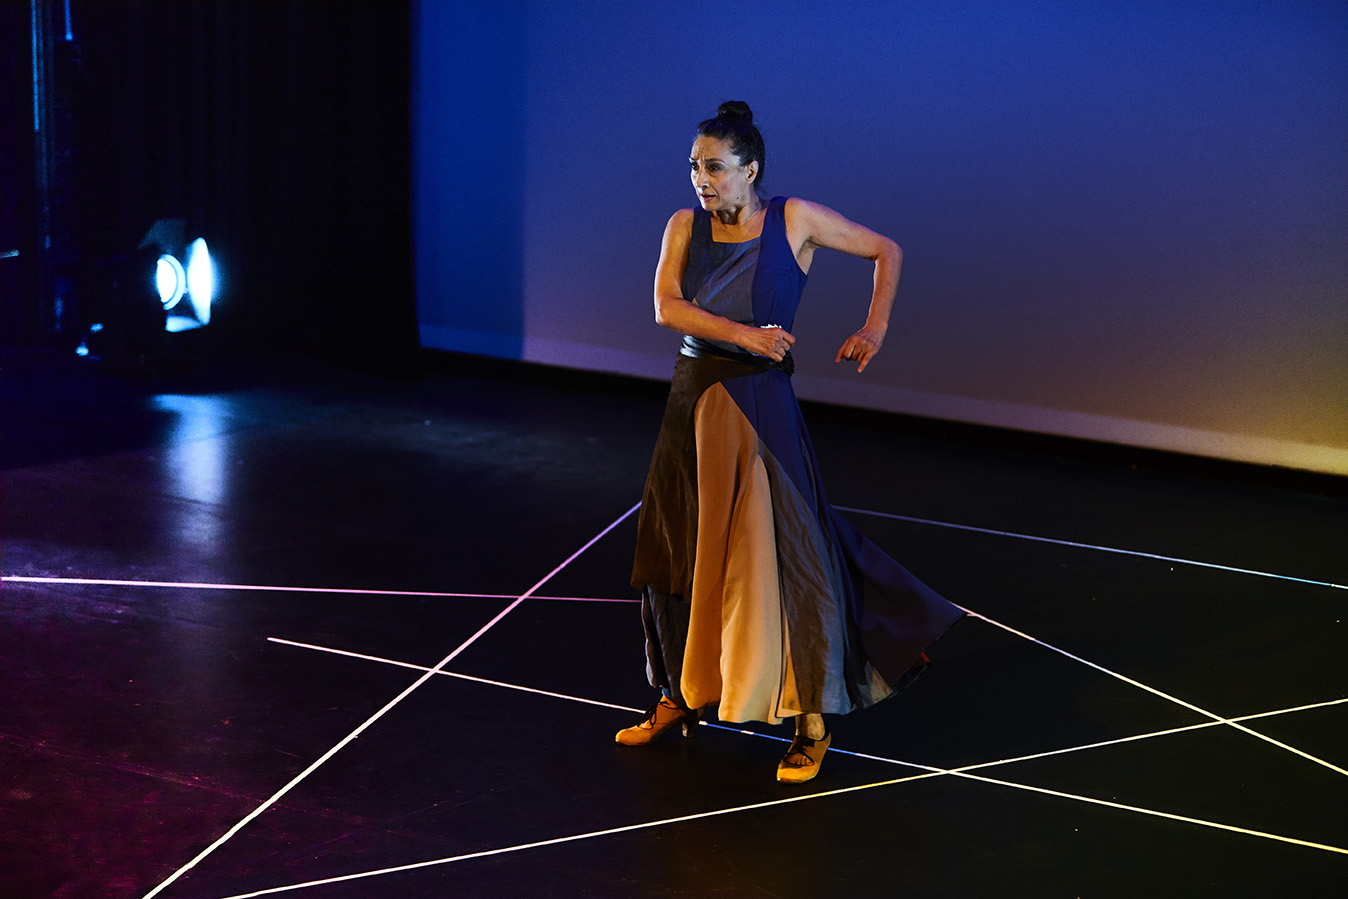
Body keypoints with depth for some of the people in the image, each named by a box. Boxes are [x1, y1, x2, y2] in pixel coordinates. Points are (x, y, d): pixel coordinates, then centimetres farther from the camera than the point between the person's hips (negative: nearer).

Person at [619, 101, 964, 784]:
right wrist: (743, 333, -23)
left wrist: (874, 330, -3)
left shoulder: (794, 219, -6)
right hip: (692, 400, 5)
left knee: (778, 555, -4)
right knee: (680, 553, 12)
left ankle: (812, 721, 6)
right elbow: (667, 307, -12)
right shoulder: (684, 226, 3)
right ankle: (682, 697, 29)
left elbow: (886, 251, 5)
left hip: (759, 407, -4)